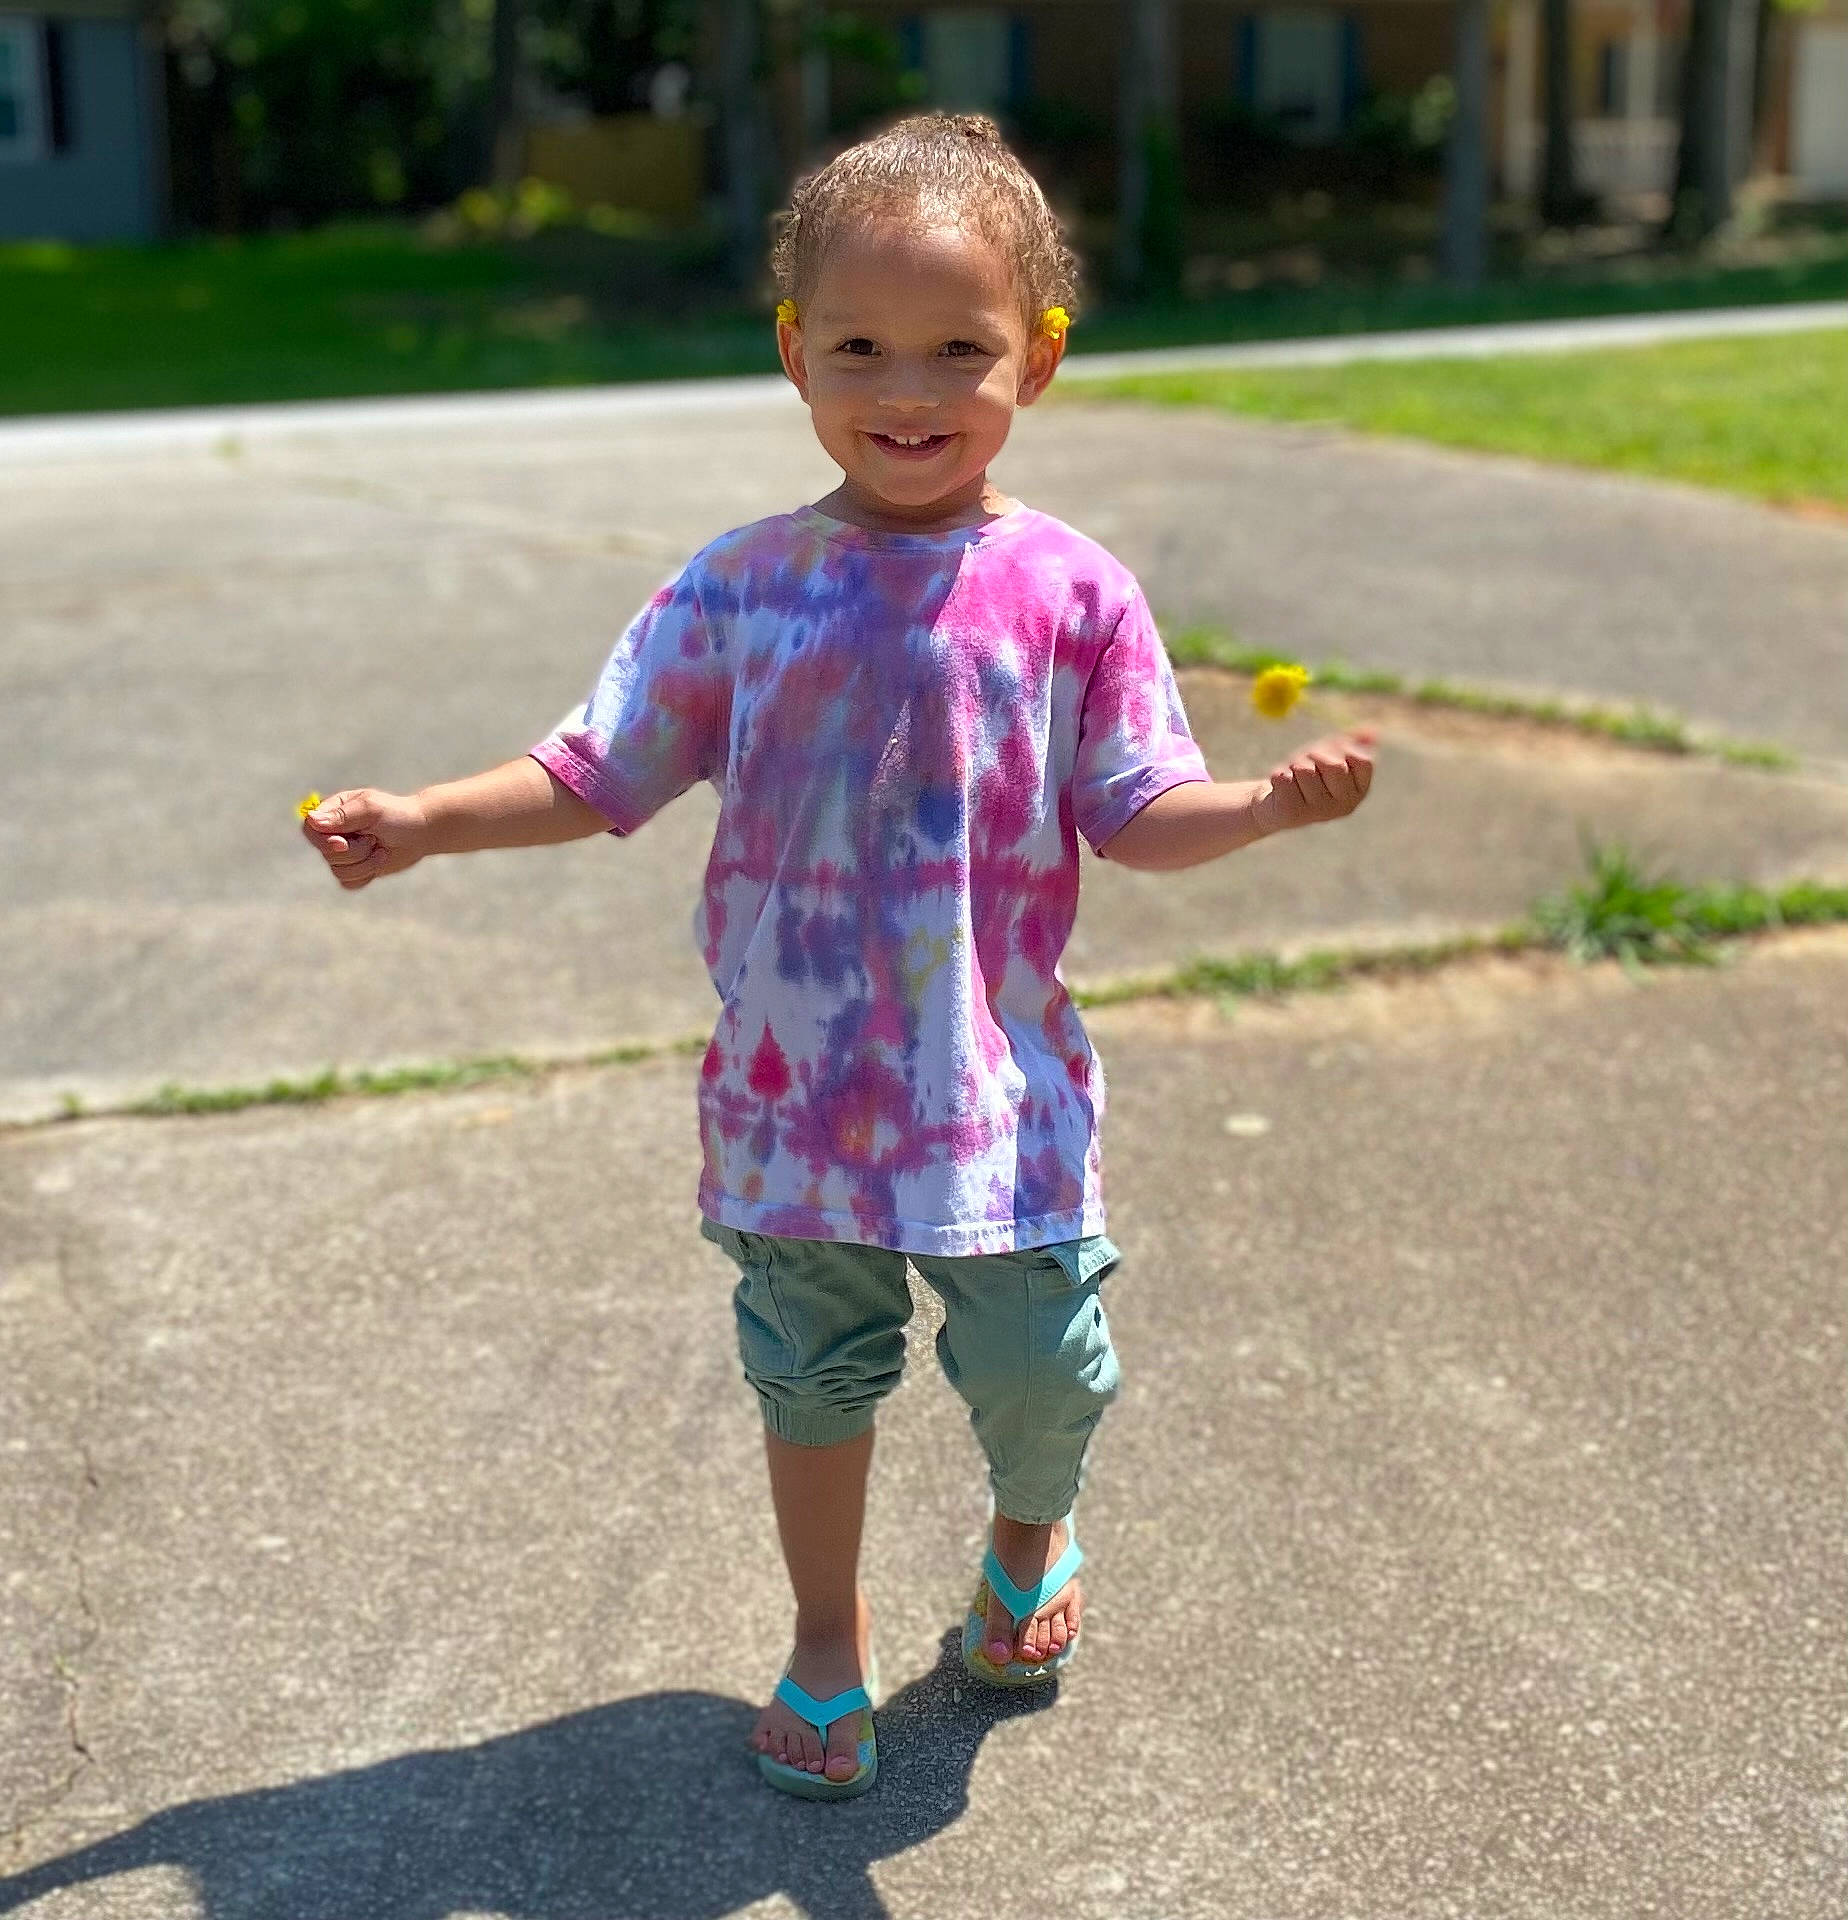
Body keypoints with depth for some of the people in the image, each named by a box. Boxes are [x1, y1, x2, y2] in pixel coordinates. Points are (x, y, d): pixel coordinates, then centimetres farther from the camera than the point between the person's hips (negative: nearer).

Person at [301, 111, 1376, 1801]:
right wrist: (420, 823, -8)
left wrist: (1271, 801, -22)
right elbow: (600, 773, 2)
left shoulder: (1069, 593, -6)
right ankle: (829, 1639, 39)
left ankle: (1031, 1536, 45)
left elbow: (1138, 814, -4)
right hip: (797, 1084, 2)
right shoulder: (745, 589, -3)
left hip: (1002, 1089, -1)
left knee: (1041, 1366, 9)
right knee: (813, 1373, 16)